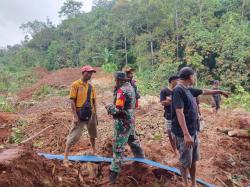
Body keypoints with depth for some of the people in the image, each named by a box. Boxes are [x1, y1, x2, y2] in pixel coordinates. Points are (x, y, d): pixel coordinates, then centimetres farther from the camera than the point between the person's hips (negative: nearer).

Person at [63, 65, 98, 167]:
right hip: (80, 114, -6)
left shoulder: (91, 86, 6)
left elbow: (94, 101, 11)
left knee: (93, 134, 20)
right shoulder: (76, 84, -9)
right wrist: (75, 116, -17)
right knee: (74, 135, -3)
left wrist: (95, 114, 8)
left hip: (90, 114, 6)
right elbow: (72, 101, -12)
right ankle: (65, 157, 8)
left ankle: (94, 151, 40)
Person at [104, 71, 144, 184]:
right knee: (133, 140, 26)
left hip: (123, 122, -9)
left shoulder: (122, 90, -20)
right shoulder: (130, 87, 8)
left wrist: (108, 107, -7)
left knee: (118, 147, -3)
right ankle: (140, 158, 44)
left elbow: (118, 109, -24)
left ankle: (114, 171, 5)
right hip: (130, 120, 9)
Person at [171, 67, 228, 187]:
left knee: (193, 160, 18)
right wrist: (186, 134, -31)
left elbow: (204, 91, 27)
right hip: (184, 133, -9)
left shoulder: (189, 90, 8)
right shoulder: (178, 91, -20)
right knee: (185, 162, 6)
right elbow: (179, 113, -27)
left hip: (193, 131, 9)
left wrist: (219, 91, 37)